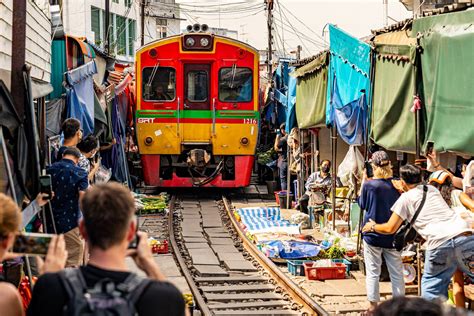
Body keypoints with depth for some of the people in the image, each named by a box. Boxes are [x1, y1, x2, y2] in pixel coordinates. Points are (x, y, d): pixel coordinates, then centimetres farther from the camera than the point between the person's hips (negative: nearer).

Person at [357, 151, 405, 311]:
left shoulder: (369, 185, -13)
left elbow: (362, 204, 4)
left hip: (373, 235, -3)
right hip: (393, 236, 3)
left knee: (373, 272, 6)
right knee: (397, 273, 10)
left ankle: (373, 305, 10)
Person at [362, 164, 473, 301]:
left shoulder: (406, 198, 13)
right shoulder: (433, 189, 28)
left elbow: (390, 228, 14)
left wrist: (373, 226, 34)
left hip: (440, 244, -4)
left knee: (430, 288, 14)